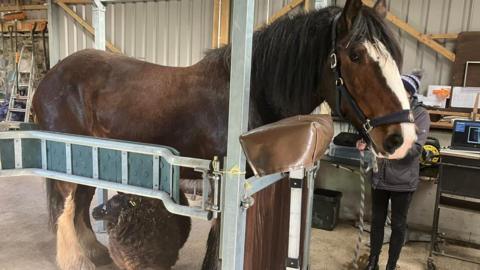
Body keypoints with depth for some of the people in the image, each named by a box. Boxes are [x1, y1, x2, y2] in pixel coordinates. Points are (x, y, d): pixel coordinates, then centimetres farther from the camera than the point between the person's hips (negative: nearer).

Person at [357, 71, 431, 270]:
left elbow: (416, 148, -18)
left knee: (398, 225, 11)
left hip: (403, 180, -3)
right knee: (377, 220, 16)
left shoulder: (420, 114, -10)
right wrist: (366, 141, -9)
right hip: (380, 176, 4)